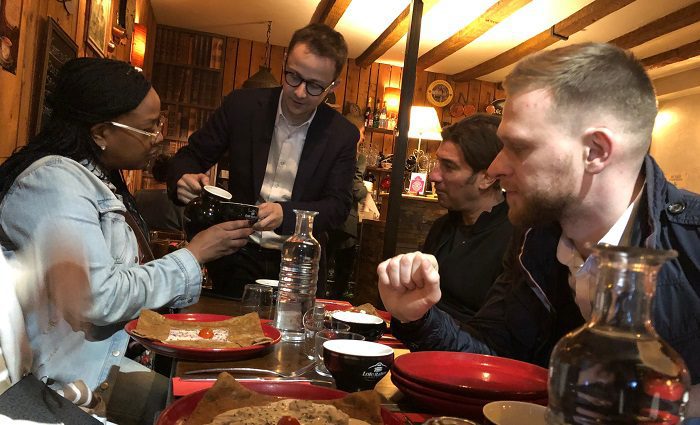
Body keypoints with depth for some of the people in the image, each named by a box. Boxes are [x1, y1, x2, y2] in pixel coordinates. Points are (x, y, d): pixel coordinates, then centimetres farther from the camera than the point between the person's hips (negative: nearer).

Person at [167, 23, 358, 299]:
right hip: (238, 257, 0)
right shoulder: (242, 105, -4)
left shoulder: (342, 135, -5)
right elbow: (192, 155, 4)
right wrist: (185, 178, -21)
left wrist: (285, 214, -25)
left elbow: (338, 205, -7)